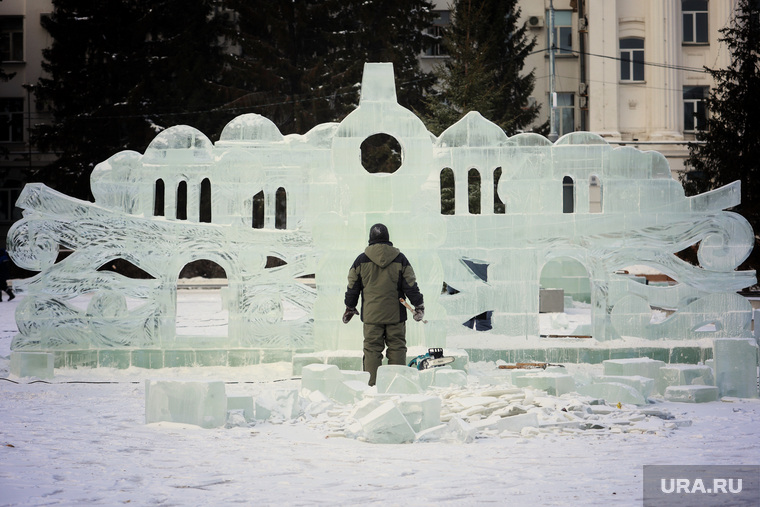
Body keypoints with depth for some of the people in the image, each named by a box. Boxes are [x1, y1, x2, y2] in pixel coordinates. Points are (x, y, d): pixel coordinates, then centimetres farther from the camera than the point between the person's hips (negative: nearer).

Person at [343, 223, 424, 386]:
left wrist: (350, 308, 19)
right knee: (397, 347, 5)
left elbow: (353, 287, 7)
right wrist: (419, 306, 10)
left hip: (371, 314, 0)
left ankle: (372, 385, -3)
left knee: (372, 349, 2)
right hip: (395, 313, 0)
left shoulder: (361, 260, 1)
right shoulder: (400, 259, 0)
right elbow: (410, 285, 2)